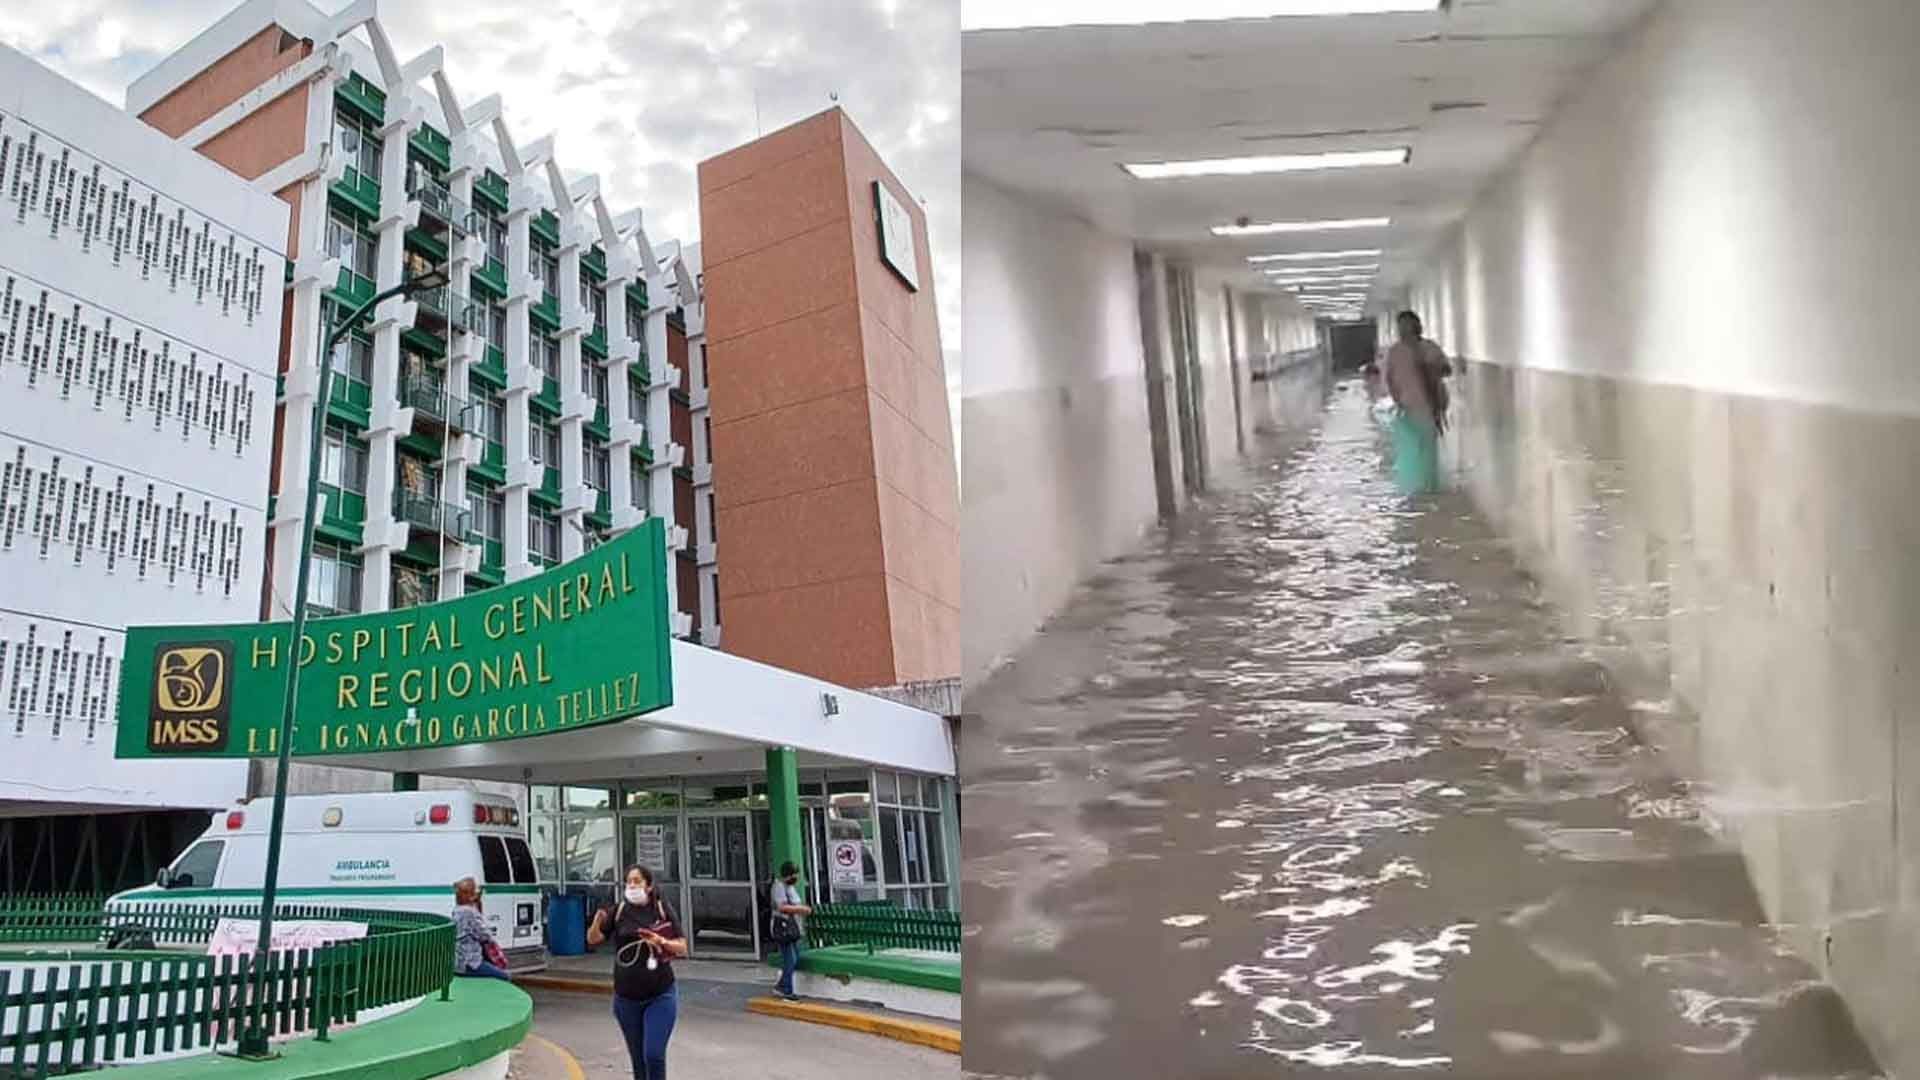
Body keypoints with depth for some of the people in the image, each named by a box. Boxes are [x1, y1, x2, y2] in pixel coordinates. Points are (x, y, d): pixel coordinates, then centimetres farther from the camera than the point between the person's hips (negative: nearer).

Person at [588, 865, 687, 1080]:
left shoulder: (662, 909, -3)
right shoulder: (619, 911, 0)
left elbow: (682, 948, -2)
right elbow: (593, 939, -7)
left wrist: (662, 942, -21)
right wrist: (597, 922, -27)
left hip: (660, 996, -2)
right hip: (627, 998, 2)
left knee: (654, 1054, -10)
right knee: (638, 1058, 13)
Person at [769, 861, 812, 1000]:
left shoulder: (791, 886, 17)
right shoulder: (779, 886, -14)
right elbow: (782, 907, -25)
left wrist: (804, 908, 11)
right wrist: (801, 909, -19)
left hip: (794, 928, 10)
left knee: (795, 960, 12)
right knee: (790, 960, -7)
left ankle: (781, 985, 23)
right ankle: (787, 991, 0)